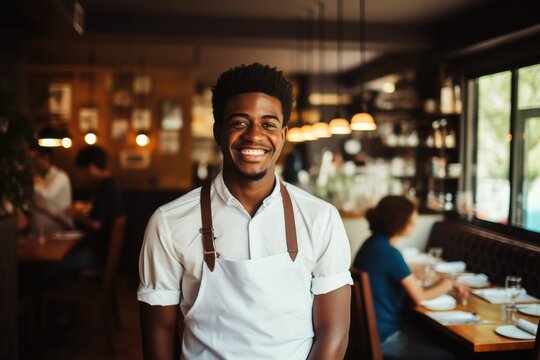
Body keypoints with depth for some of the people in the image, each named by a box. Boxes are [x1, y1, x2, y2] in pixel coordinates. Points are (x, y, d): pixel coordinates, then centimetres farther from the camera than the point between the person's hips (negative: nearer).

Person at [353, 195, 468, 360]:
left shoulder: (373, 244, 5)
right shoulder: (389, 253, -22)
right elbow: (419, 297, -13)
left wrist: (442, 283, 7)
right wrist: (447, 283, 3)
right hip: (384, 336, -9)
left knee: (436, 341, 17)